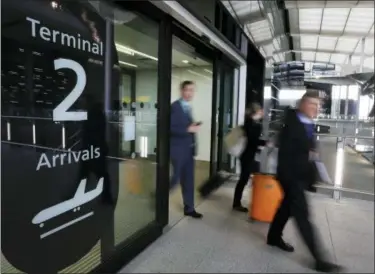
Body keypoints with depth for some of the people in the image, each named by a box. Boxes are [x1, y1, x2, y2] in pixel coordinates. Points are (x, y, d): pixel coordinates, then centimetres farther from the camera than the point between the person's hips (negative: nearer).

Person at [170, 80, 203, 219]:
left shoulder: (188, 107, 15)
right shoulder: (174, 106, -12)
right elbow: (171, 128, -20)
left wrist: (193, 126, 3)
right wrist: (188, 129, -23)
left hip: (188, 148, 8)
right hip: (178, 148, -8)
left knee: (188, 179, 10)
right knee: (175, 177, 1)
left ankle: (189, 208, 20)